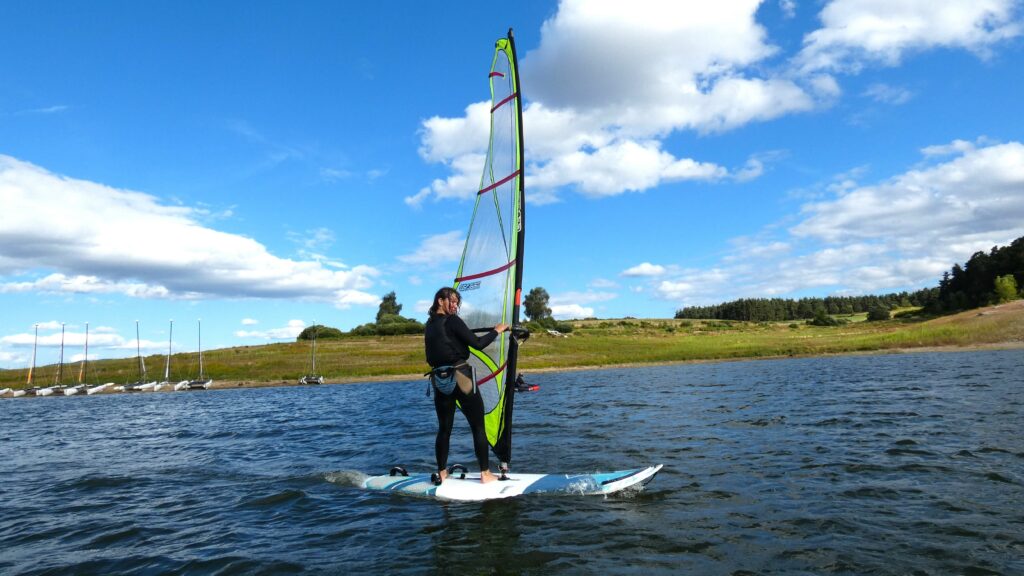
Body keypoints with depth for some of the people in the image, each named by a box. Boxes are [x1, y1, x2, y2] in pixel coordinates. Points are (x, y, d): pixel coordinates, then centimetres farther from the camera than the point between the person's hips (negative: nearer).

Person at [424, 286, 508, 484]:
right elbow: (478, 344, -13)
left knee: (444, 429, 12)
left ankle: (442, 473, 15)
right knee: (478, 427, 2)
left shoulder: (429, 326, 13)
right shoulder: (452, 321, -10)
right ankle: (485, 474, 4)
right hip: (461, 378, -7)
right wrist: (497, 330, -1)